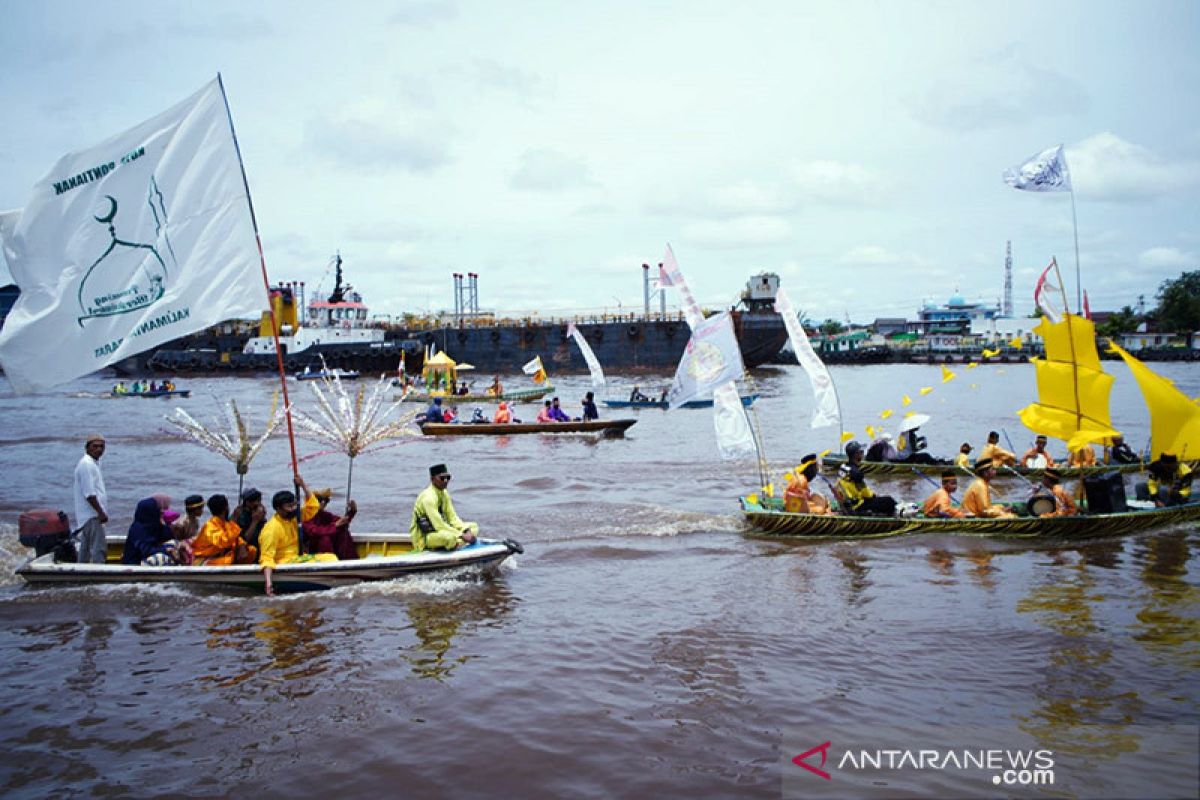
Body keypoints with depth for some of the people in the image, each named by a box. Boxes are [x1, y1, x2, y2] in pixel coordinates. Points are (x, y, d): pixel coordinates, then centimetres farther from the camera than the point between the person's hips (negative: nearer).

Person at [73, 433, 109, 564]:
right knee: (99, 548, -13)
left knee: (86, 548, 16)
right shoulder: (86, 464, -15)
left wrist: (101, 512, 21)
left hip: (88, 515, 11)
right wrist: (101, 512, -20)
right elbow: (89, 493, -20)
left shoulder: (93, 463, 17)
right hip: (92, 515, -11)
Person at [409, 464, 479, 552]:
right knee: (449, 537, -40)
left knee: (473, 527, 3)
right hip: (424, 538, -9)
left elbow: (453, 518, 6)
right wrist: (462, 536, -27)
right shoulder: (428, 497, -22)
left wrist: (466, 531, -11)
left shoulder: (444, 493, 6)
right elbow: (439, 525, -28)